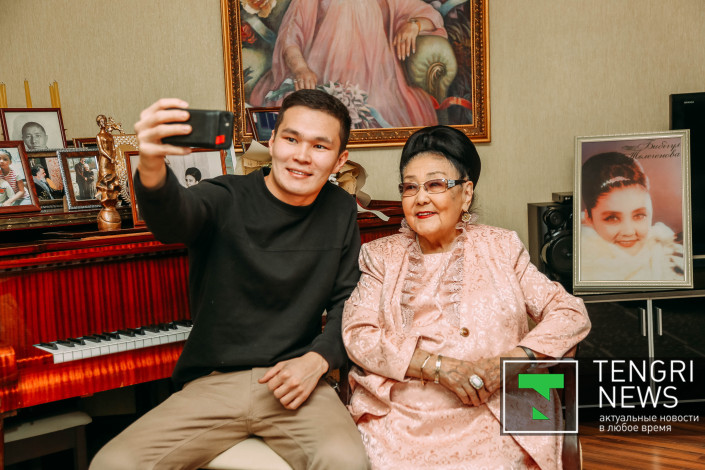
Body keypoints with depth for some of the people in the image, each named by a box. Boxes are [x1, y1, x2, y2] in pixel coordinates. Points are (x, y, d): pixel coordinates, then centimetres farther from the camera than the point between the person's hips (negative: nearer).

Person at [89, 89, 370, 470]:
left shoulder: (341, 211, 7)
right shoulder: (227, 199, -5)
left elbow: (347, 303, 9)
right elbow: (173, 217, -28)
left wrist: (317, 360, -10)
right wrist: (151, 167, -51)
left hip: (293, 381, 1)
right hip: (211, 384, 0)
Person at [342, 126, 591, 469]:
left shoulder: (500, 248, 11)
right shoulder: (382, 256, 12)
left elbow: (572, 314, 6)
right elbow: (358, 335, 0)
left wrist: (512, 359, -11)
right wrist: (439, 366, -13)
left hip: (486, 417, 0)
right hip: (398, 420, 0)